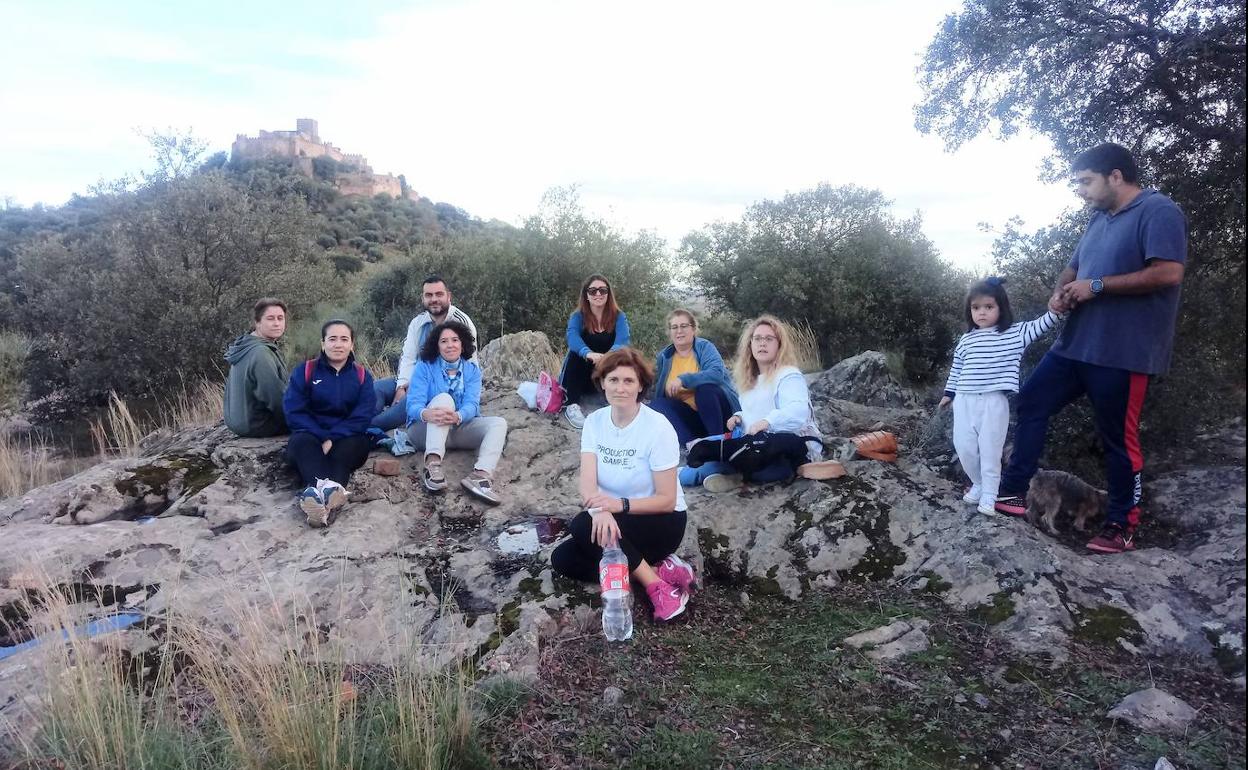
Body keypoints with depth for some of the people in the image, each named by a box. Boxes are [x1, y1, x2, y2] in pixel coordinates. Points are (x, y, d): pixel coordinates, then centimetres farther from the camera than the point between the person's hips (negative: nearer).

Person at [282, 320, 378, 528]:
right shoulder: (304, 371, 8)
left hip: (347, 438, 0)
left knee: (356, 444, -34)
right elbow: (294, 411, -3)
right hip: (311, 435, 0)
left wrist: (333, 439, -20)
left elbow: (362, 416, -4)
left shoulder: (362, 375, 9)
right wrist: (323, 437, -18)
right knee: (302, 443, -34)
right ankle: (328, 488, -66)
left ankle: (317, 493, -63)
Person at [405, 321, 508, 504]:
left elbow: (471, 404, -11)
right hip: (425, 430, -3)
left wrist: (457, 417, -37)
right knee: (444, 398, -29)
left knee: (499, 423, -19)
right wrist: (426, 413, -40)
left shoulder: (472, 370, 5)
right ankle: (433, 465, -49)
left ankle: (481, 475, -48)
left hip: (459, 429, 3)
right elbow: (413, 403, -14)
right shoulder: (424, 367, -1)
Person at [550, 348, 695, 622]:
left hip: (662, 521, -6)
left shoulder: (658, 427, -19)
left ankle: (656, 585, -18)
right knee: (562, 560, -15)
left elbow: (667, 500, -17)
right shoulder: (594, 422, -5)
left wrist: (620, 504, -34)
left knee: (582, 526, -28)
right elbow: (588, 483, -16)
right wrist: (601, 510, -39)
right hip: (614, 519, 6)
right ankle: (659, 569, -12)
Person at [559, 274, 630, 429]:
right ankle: (572, 406, -29)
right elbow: (572, 338, -30)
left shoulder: (619, 317, -7)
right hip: (580, 377, 0)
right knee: (575, 354, -29)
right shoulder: (578, 316, -9)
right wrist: (588, 353, -52)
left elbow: (622, 341, -25)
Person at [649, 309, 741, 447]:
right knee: (656, 404, -21)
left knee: (704, 387, -33)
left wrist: (683, 379, -32)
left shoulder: (704, 347, -6)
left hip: (719, 411, -4)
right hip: (689, 417, 4)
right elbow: (655, 391, 11)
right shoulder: (663, 356, 7)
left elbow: (717, 373, -26)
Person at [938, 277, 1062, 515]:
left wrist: (1054, 309, -23)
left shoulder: (1015, 333, 2)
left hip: (994, 401, -3)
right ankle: (978, 484, 28)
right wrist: (949, 393, 20)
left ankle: (989, 495, 11)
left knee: (990, 450, 0)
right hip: (965, 400, 3)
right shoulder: (966, 339, 9)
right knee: (964, 446, 7)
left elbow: (1040, 326, -6)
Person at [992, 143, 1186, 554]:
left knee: (1118, 438, 1)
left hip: (1122, 351, -9)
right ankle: (1012, 491, 16)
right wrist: (1061, 291, 1)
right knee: (1030, 401, 9)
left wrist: (1097, 286, -19)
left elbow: (1169, 273, -22)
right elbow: (1074, 267, 24)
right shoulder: (1100, 219, 16)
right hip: (1076, 342, 9)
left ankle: (1121, 525, 15)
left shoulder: (1158, 211, -11)